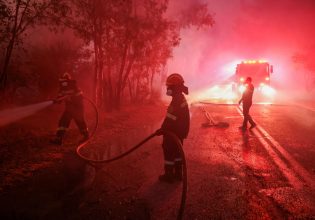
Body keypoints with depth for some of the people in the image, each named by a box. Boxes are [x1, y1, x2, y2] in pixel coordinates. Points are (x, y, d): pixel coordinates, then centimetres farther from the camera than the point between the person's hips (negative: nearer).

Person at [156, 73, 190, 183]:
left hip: (173, 133, -10)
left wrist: (162, 129, -18)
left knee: (169, 153, 2)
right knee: (177, 152, 17)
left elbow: (171, 119, -26)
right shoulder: (181, 98, 10)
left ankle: (169, 175, 12)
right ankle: (178, 174, 27)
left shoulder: (176, 101, -22)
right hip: (179, 132, 10)